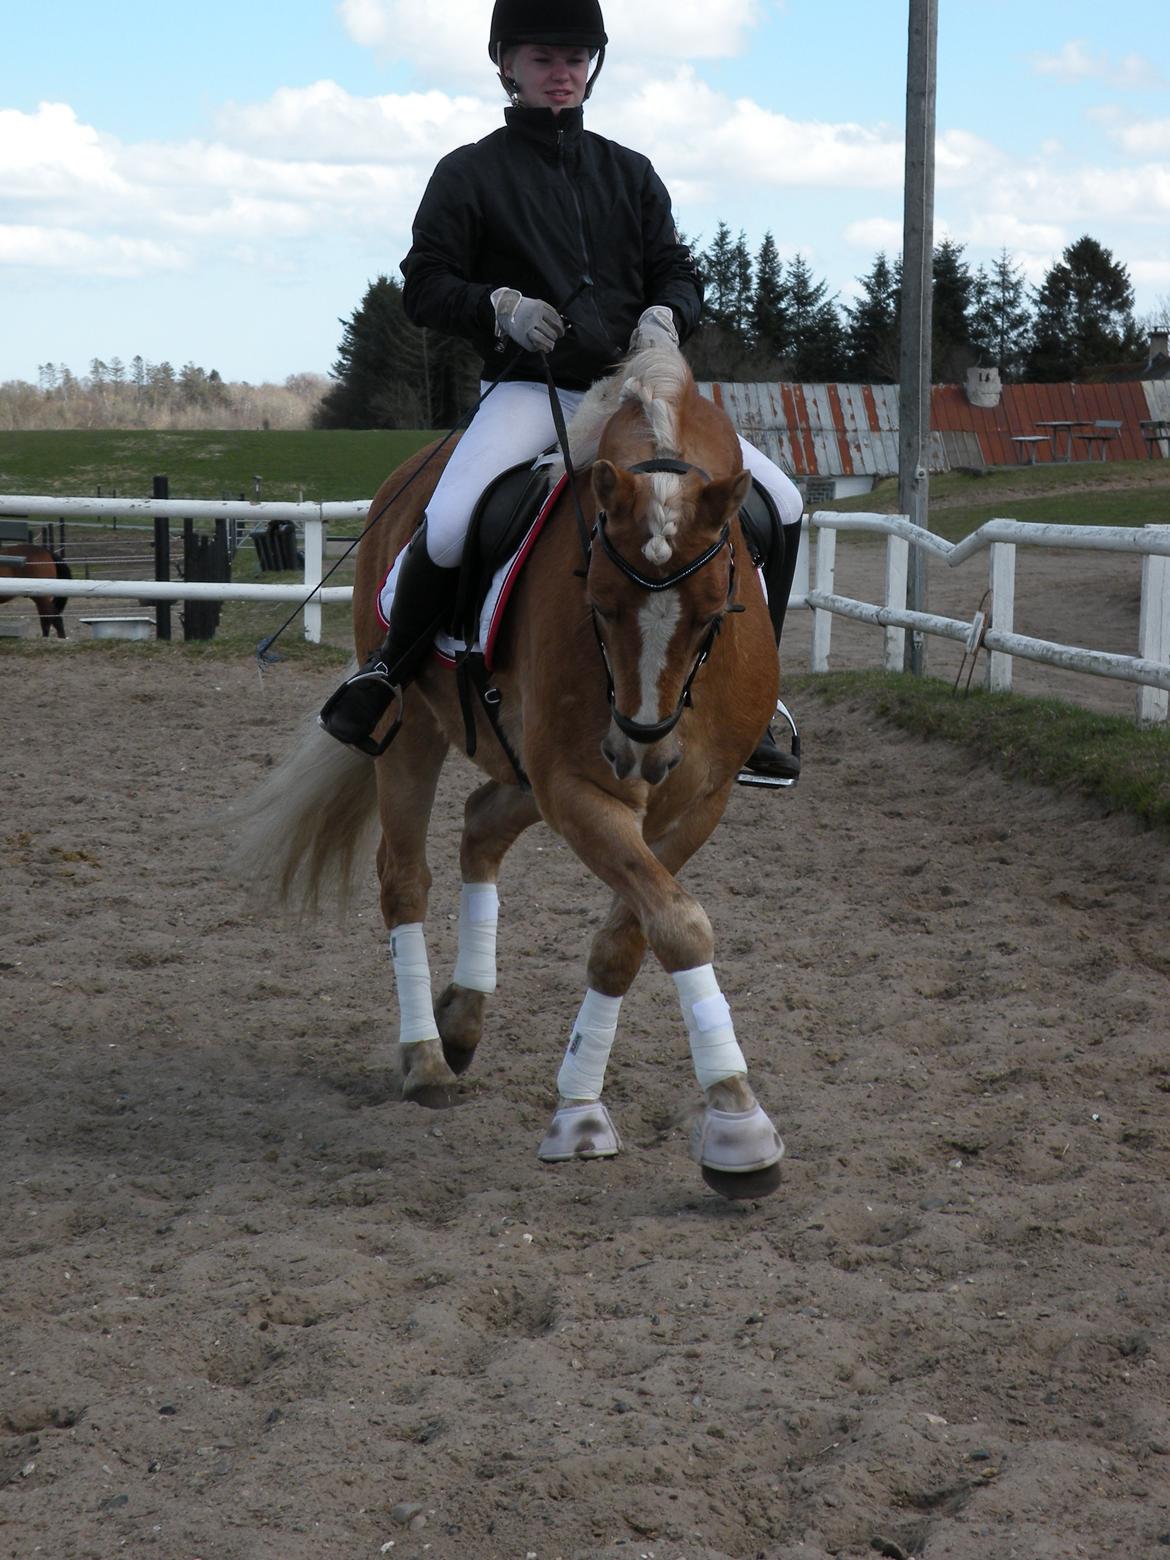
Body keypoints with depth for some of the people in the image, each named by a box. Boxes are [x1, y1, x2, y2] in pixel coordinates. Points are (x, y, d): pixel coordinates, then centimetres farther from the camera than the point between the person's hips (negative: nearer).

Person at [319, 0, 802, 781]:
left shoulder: (630, 173, 17)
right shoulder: (470, 174, 5)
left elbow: (680, 273, 17)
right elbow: (424, 285, 3)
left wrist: (665, 316, -6)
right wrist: (500, 306, -15)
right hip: (529, 388, -4)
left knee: (778, 501, -8)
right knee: (452, 524, -34)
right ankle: (389, 667, -5)